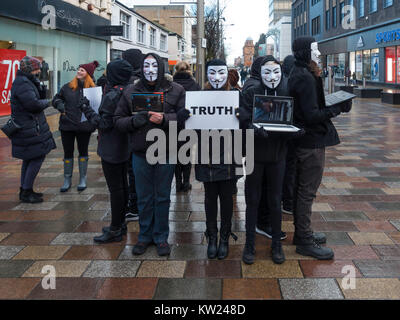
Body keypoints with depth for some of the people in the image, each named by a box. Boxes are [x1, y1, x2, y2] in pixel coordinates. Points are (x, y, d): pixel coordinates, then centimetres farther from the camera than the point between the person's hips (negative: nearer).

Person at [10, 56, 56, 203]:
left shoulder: (24, 81, 16)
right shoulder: (23, 83, -17)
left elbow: (39, 96, 13)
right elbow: (33, 104, -26)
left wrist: (37, 84, -1)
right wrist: (47, 102, -9)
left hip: (27, 127, 11)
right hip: (30, 129, -11)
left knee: (29, 158, 16)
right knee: (38, 157, -8)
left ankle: (25, 190, 25)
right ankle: (26, 192, -3)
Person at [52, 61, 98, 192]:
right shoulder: (67, 87, 3)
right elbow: (56, 98, 13)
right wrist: (59, 104, -7)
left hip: (84, 126, -2)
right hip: (67, 125, 2)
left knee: (83, 152, 11)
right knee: (68, 152, 9)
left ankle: (82, 179, 23)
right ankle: (67, 180, 20)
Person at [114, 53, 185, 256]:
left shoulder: (176, 91, 0)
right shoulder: (130, 92, 5)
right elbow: (118, 120, 5)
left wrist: (164, 119, -24)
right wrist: (134, 121, -15)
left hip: (166, 152, -1)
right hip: (140, 153, 1)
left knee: (162, 197, 9)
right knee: (144, 198, 11)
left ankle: (161, 237, 23)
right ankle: (145, 236, 26)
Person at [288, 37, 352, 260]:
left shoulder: (299, 75, 13)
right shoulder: (306, 78, -19)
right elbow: (312, 115, -23)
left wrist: (334, 106, 7)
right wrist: (337, 109, -15)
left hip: (303, 141, 10)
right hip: (312, 142, -10)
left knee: (302, 189, 17)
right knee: (307, 191, -3)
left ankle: (302, 233, 29)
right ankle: (305, 241, 5)